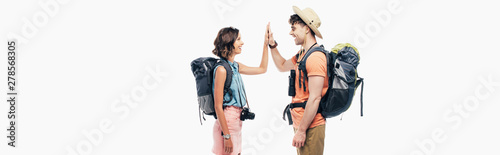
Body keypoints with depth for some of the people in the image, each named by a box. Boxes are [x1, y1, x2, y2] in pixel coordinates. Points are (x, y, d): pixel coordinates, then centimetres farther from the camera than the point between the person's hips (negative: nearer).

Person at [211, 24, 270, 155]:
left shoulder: (236, 66, 11)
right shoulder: (221, 69, -14)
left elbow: (262, 69, 27)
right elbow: (218, 106, -17)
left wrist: (266, 44, 22)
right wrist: (226, 136, -19)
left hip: (236, 121, 9)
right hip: (227, 121, -9)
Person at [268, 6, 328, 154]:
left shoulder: (315, 57, -18)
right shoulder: (302, 54, 14)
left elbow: (314, 98, -22)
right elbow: (282, 66, 34)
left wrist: (301, 130, -21)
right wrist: (272, 44, 22)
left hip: (310, 126, -10)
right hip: (300, 123, 10)